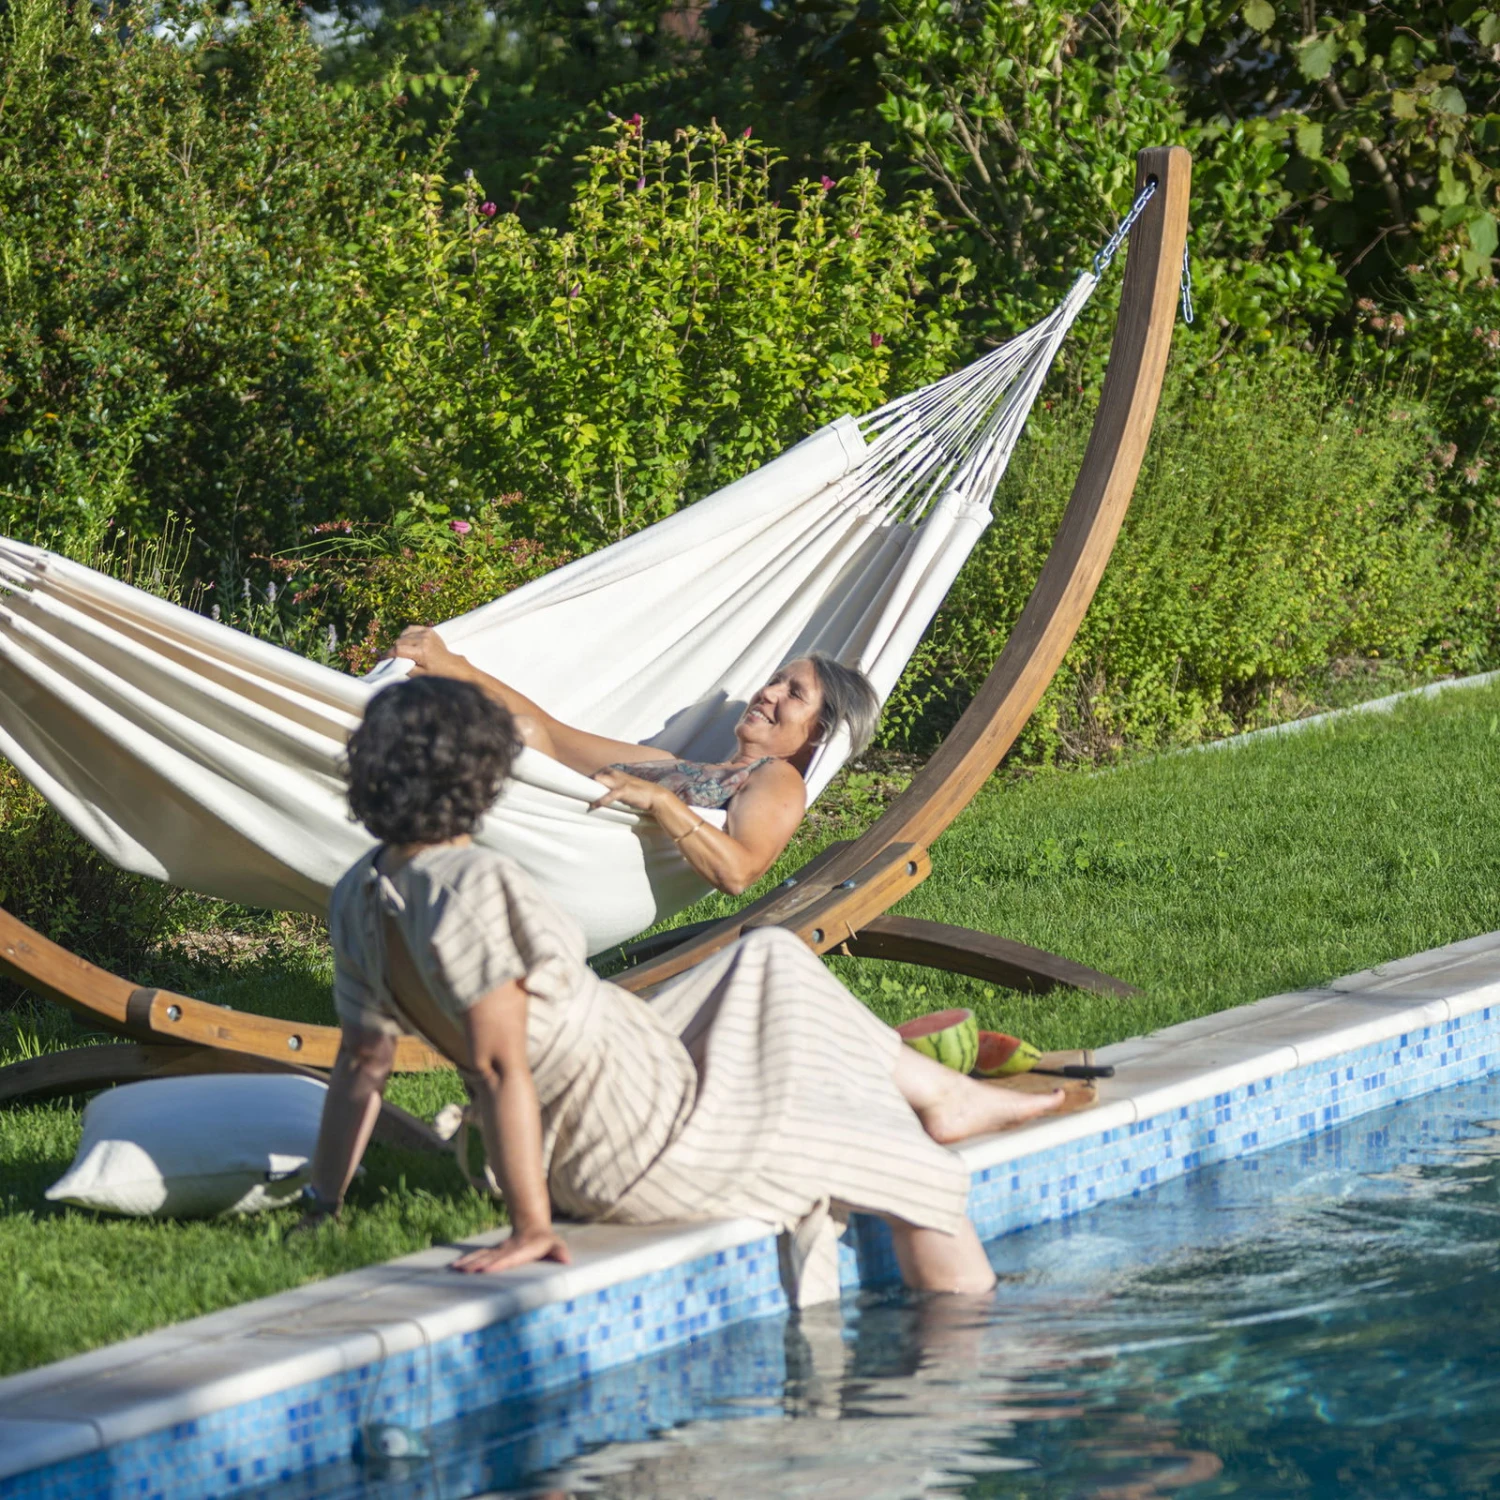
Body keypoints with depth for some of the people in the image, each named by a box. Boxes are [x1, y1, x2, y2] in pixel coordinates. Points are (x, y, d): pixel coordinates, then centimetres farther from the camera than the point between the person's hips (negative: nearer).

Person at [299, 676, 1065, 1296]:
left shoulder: (362, 895, -3)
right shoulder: (476, 885, -30)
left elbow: (361, 1061, 3)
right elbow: (497, 1063, -32)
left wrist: (323, 1206, 11)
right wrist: (530, 1227, -31)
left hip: (569, 1154, 10)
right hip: (654, 1148, -10)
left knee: (772, 963, 27)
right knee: (909, 1165, 10)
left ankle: (942, 1093, 38)